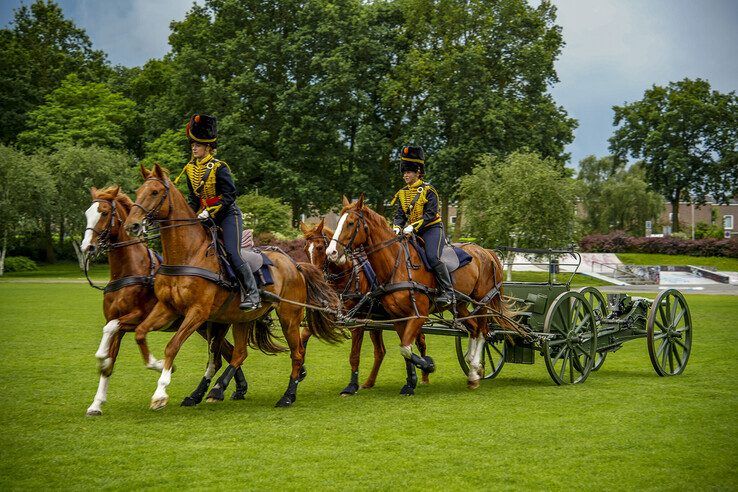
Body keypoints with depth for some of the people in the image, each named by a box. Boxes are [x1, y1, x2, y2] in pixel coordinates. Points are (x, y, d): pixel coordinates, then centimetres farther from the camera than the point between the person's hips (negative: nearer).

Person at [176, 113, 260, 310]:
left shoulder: (219, 168, -13)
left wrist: (209, 212, -23)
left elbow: (230, 195, -18)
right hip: (207, 217, 8)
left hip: (228, 215, -8)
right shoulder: (190, 169, 8)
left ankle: (254, 295, -14)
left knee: (232, 254, -17)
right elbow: (194, 197, 15)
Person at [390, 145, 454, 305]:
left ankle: (447, 292, -22)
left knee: (433, 257, -27)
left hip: (432, 229, -7)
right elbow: (400, 215, 7)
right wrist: (397, 228, -14)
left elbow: (430, 215, -16)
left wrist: (413, 227, -26)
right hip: (412, 232, 7)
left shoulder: (428, 190, -8)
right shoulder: (402, 193, 11)